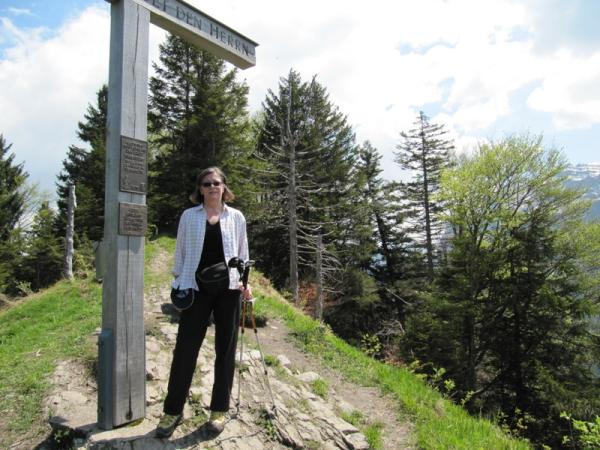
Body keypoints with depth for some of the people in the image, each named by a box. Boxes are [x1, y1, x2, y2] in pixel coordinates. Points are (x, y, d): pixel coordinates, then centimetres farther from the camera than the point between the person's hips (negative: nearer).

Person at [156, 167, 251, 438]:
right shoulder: (189, 216, 5)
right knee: (185, 348, 1)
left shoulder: (236, 217, 6)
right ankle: (173, 410, 16)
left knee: (225, 349, 7)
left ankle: (219, 409, 22)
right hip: (197, 289, -1)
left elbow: (242, 253, 10)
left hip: (228, 289, 1)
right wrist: (177, 283, 3)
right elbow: (180, 251, 8)